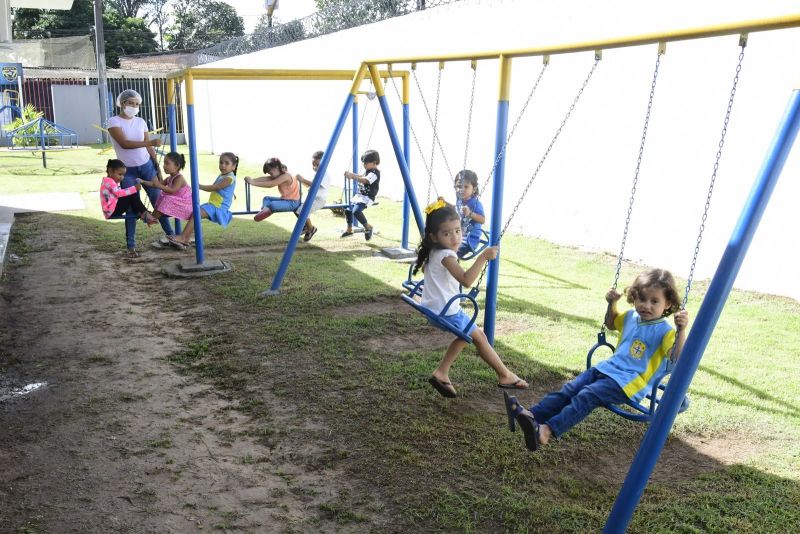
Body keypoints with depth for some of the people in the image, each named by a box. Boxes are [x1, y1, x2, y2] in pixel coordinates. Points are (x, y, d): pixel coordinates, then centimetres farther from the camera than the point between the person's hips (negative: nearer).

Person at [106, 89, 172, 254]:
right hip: (127, 170, -3)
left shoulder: (141, 122, 6)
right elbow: (124, 144, -23)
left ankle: (170, 234, 11)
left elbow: (149, 147, 10)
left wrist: (157, 166, 6)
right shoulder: (114, 121, -8)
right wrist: (151, 142, -32)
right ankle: (131, 244, 8)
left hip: (146, 166, 3)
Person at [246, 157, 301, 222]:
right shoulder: (280, 175, 7)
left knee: (273, 204, -31)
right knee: (266, 199, 1)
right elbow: (266, 178, -3)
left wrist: (254, 183, -29)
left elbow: (270, 184, -29)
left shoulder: (285, 176, -22)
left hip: (293, 202, -10)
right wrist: (252, 180, -16)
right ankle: (264, 210, -22)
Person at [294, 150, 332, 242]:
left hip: (319, 199, -9)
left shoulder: (326, 174, -14)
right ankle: (306, 225, 17)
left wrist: (303, 179, -29)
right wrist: (302, 180, 5)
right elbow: (309, 185, 23)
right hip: (311, 197, 9)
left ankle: (311, 229, -1)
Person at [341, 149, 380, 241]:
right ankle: (349, 230, 25)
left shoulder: (375, 173, -16)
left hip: (367, 198, -10)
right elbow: (361, 177, 27)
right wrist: (351, 175, 11)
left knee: (356, 211, -29)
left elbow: (364, 180, -29)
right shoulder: (367, 171, 14)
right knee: (348, 209, 10)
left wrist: (352, 176, -31)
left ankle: (368, 227, -9)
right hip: (360, 195, 10)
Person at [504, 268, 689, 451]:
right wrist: (611, 304, 14)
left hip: (628, 383, -8)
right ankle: (532, 415, -20)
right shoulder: (631, 317, 12)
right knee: (569, 389, -10)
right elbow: (611, 324, 31)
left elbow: (676, 358, -25)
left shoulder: (664, 331, -10)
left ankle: (547, 431, -37)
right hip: (608, 368, 8)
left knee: (586, 396, -26)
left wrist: (681, 330, -37)